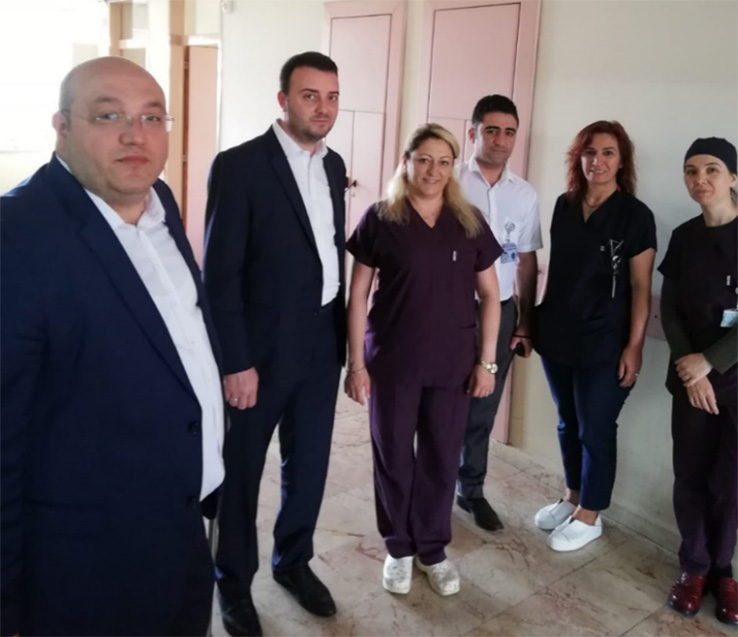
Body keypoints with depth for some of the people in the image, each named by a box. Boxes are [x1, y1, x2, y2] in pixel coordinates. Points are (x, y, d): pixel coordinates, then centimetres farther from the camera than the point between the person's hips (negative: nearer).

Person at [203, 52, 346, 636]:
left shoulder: (334, 166, 7)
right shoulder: (239, 165, -14)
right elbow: (220, 273, -15)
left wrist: (341, 330, 12)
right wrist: (235, 362, -16)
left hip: (322, 342, 6)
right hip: (262, 346, -6)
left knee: (309, 462, 17)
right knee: (242, 469, 11)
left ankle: (294, 560, 39)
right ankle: (235, 580, 32)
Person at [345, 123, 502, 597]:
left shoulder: (470, 223, 2)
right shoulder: (380, 219, -4)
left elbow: (490, 294, 6)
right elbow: (358, 294, -3)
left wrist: (487, 361, 1)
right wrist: (356, 362, -6)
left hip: (452, 363, 2)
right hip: (392, 362, -2)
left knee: (442, 457, 11)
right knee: (393, 456, 10)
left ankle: (433, 548, 31)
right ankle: (399, 548, 30)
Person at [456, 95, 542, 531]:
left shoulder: (525, 195, 6)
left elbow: (527, 260, 11)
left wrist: (526, 321, 9)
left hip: (500, 312, 4)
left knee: (483, 410, 13)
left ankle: (471, 489, 30)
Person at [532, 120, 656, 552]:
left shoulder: (635, 215, -9)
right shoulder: (565, 205, 5)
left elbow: (641, 288, -9)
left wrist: (634, 346, -13)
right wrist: (537, 320, 12)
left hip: (604, 343, -5)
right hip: (557, 335, 5)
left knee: (595, 429, 6)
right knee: (568, 423, 17)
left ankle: (589, 516, 22)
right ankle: (573, 498, 36)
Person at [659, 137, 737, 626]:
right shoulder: (684, 237, 6)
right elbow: (669, 308, 5)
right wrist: (688, 368, -7)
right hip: (690, 378, 3)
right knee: (690, 476, 6)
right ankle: (695, 566, 24)